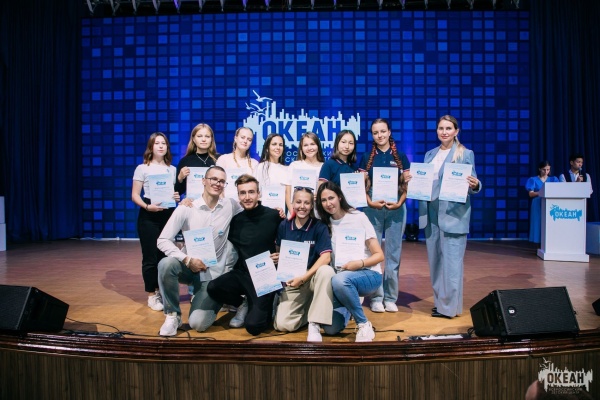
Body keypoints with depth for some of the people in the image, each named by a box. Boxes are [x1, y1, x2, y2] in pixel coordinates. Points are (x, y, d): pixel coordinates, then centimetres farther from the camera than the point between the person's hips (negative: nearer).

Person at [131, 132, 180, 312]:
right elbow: (135, 195, -4)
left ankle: (162, 291, 21)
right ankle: (152, 295, 10)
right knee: (150, 256, -1)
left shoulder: (172, 169, 11)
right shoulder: (142, 168, 0)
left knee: (165, 255, 6)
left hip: (168, 215, 4)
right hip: (148, 216, -3)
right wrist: (147, 206, -21)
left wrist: (177, 197, -6)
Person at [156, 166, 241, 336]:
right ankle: (172, 315, -10)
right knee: (166, 264, -34)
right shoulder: (186, 208, -10)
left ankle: (215, 300, 21)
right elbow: (163, 240, -12)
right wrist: (187, 260, -24)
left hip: (212, 272, 0)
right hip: (188, 265, 1)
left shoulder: (231, 205, -4)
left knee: (198, 323, -15)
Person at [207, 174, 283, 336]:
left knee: (253, 326, -18)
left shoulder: (273, 216, -10)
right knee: (213, 288, -23)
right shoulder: (236, 220, 3)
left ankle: (265, 308, 19)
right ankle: (245, 304, 7)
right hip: (242, 274, 5)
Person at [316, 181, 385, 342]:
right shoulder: (326, 224, 8)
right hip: (342, 276, 4)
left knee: (339, 280, -37)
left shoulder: (358, 217, -5)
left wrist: (360, 263, -25)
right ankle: (348, 307, 15)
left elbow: (379, 255, -5)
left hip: (369, 274, -4)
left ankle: (364, 325, -18)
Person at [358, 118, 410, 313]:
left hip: (396, 209, 0)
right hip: (372, 208, 0)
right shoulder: (366, 157, 7)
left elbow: (407, 184, 4)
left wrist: (399, 202, -12)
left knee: (393, 253, 5)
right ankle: (376, 297, 10)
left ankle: (390, 297, 14)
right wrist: (370, 202, -13)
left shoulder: (401, 157, 7)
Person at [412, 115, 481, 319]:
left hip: (453, 213, -6)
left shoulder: (466, 153, 0)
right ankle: (440, 300, 23)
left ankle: (450, 305, 6)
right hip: (431, 212, 6)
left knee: (451, 259, -4)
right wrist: (411, 180, -3)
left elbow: (472, 184, -2)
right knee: (434, 259, 11)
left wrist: (475, 185, -24)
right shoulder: (430, 154, 15)